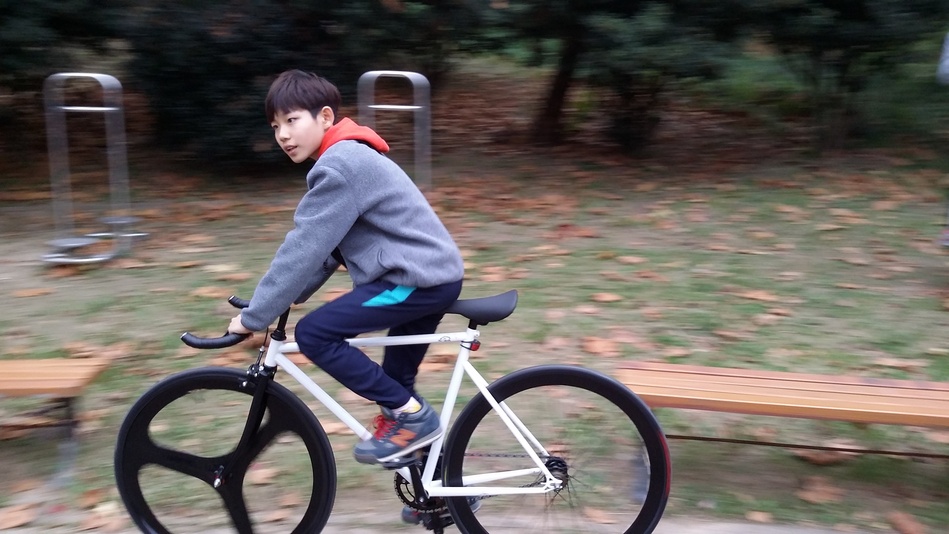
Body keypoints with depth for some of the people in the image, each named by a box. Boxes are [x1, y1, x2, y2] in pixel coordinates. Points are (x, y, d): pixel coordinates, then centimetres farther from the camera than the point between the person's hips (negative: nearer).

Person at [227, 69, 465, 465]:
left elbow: (303, 249, -19)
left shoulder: (339, 167, -16)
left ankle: (411, 415, -3)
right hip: (433, 274, 10)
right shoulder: (349, 157, 16)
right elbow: (325, 246, 20)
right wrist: (290, 297, 15)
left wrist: (253, 317, -12)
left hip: (417, 278, -10)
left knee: (314, 333, -11)